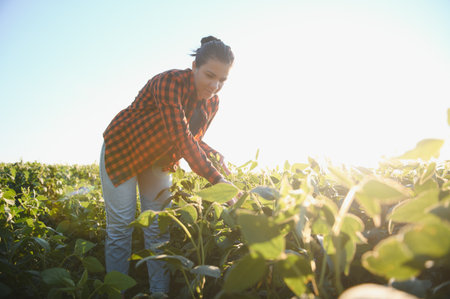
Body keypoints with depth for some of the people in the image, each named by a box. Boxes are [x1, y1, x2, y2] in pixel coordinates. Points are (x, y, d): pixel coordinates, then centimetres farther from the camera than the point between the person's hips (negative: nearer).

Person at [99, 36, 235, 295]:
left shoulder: (212, 103, -9)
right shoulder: (170, 83, -33)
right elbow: (182, 139, -40)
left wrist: (215, 156, -16)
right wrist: (216, 179, -43)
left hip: (159, 160, 6)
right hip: (122, 151, -5)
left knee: (158, 229, 3)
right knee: (121, 227, -3)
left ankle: (160, 292, 11)